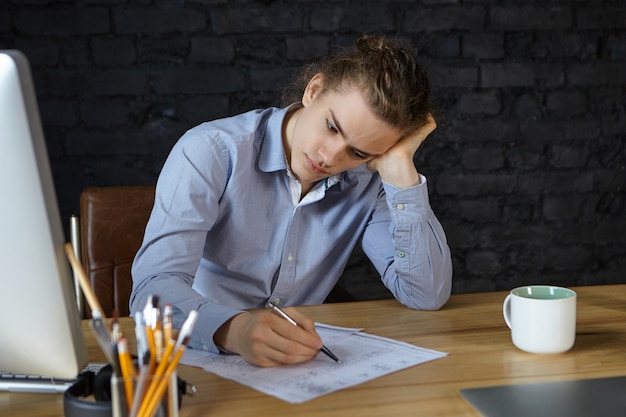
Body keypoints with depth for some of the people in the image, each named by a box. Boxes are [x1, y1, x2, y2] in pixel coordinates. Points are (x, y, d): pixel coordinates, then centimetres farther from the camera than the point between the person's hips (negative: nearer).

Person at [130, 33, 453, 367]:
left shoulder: (368, 182, -1)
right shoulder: (211, 152, -14)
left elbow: (428, 296, -11)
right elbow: (154, 288, -24)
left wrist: (399, 167, -16)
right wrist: (233, 330, -45)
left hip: (298, 371, 3)